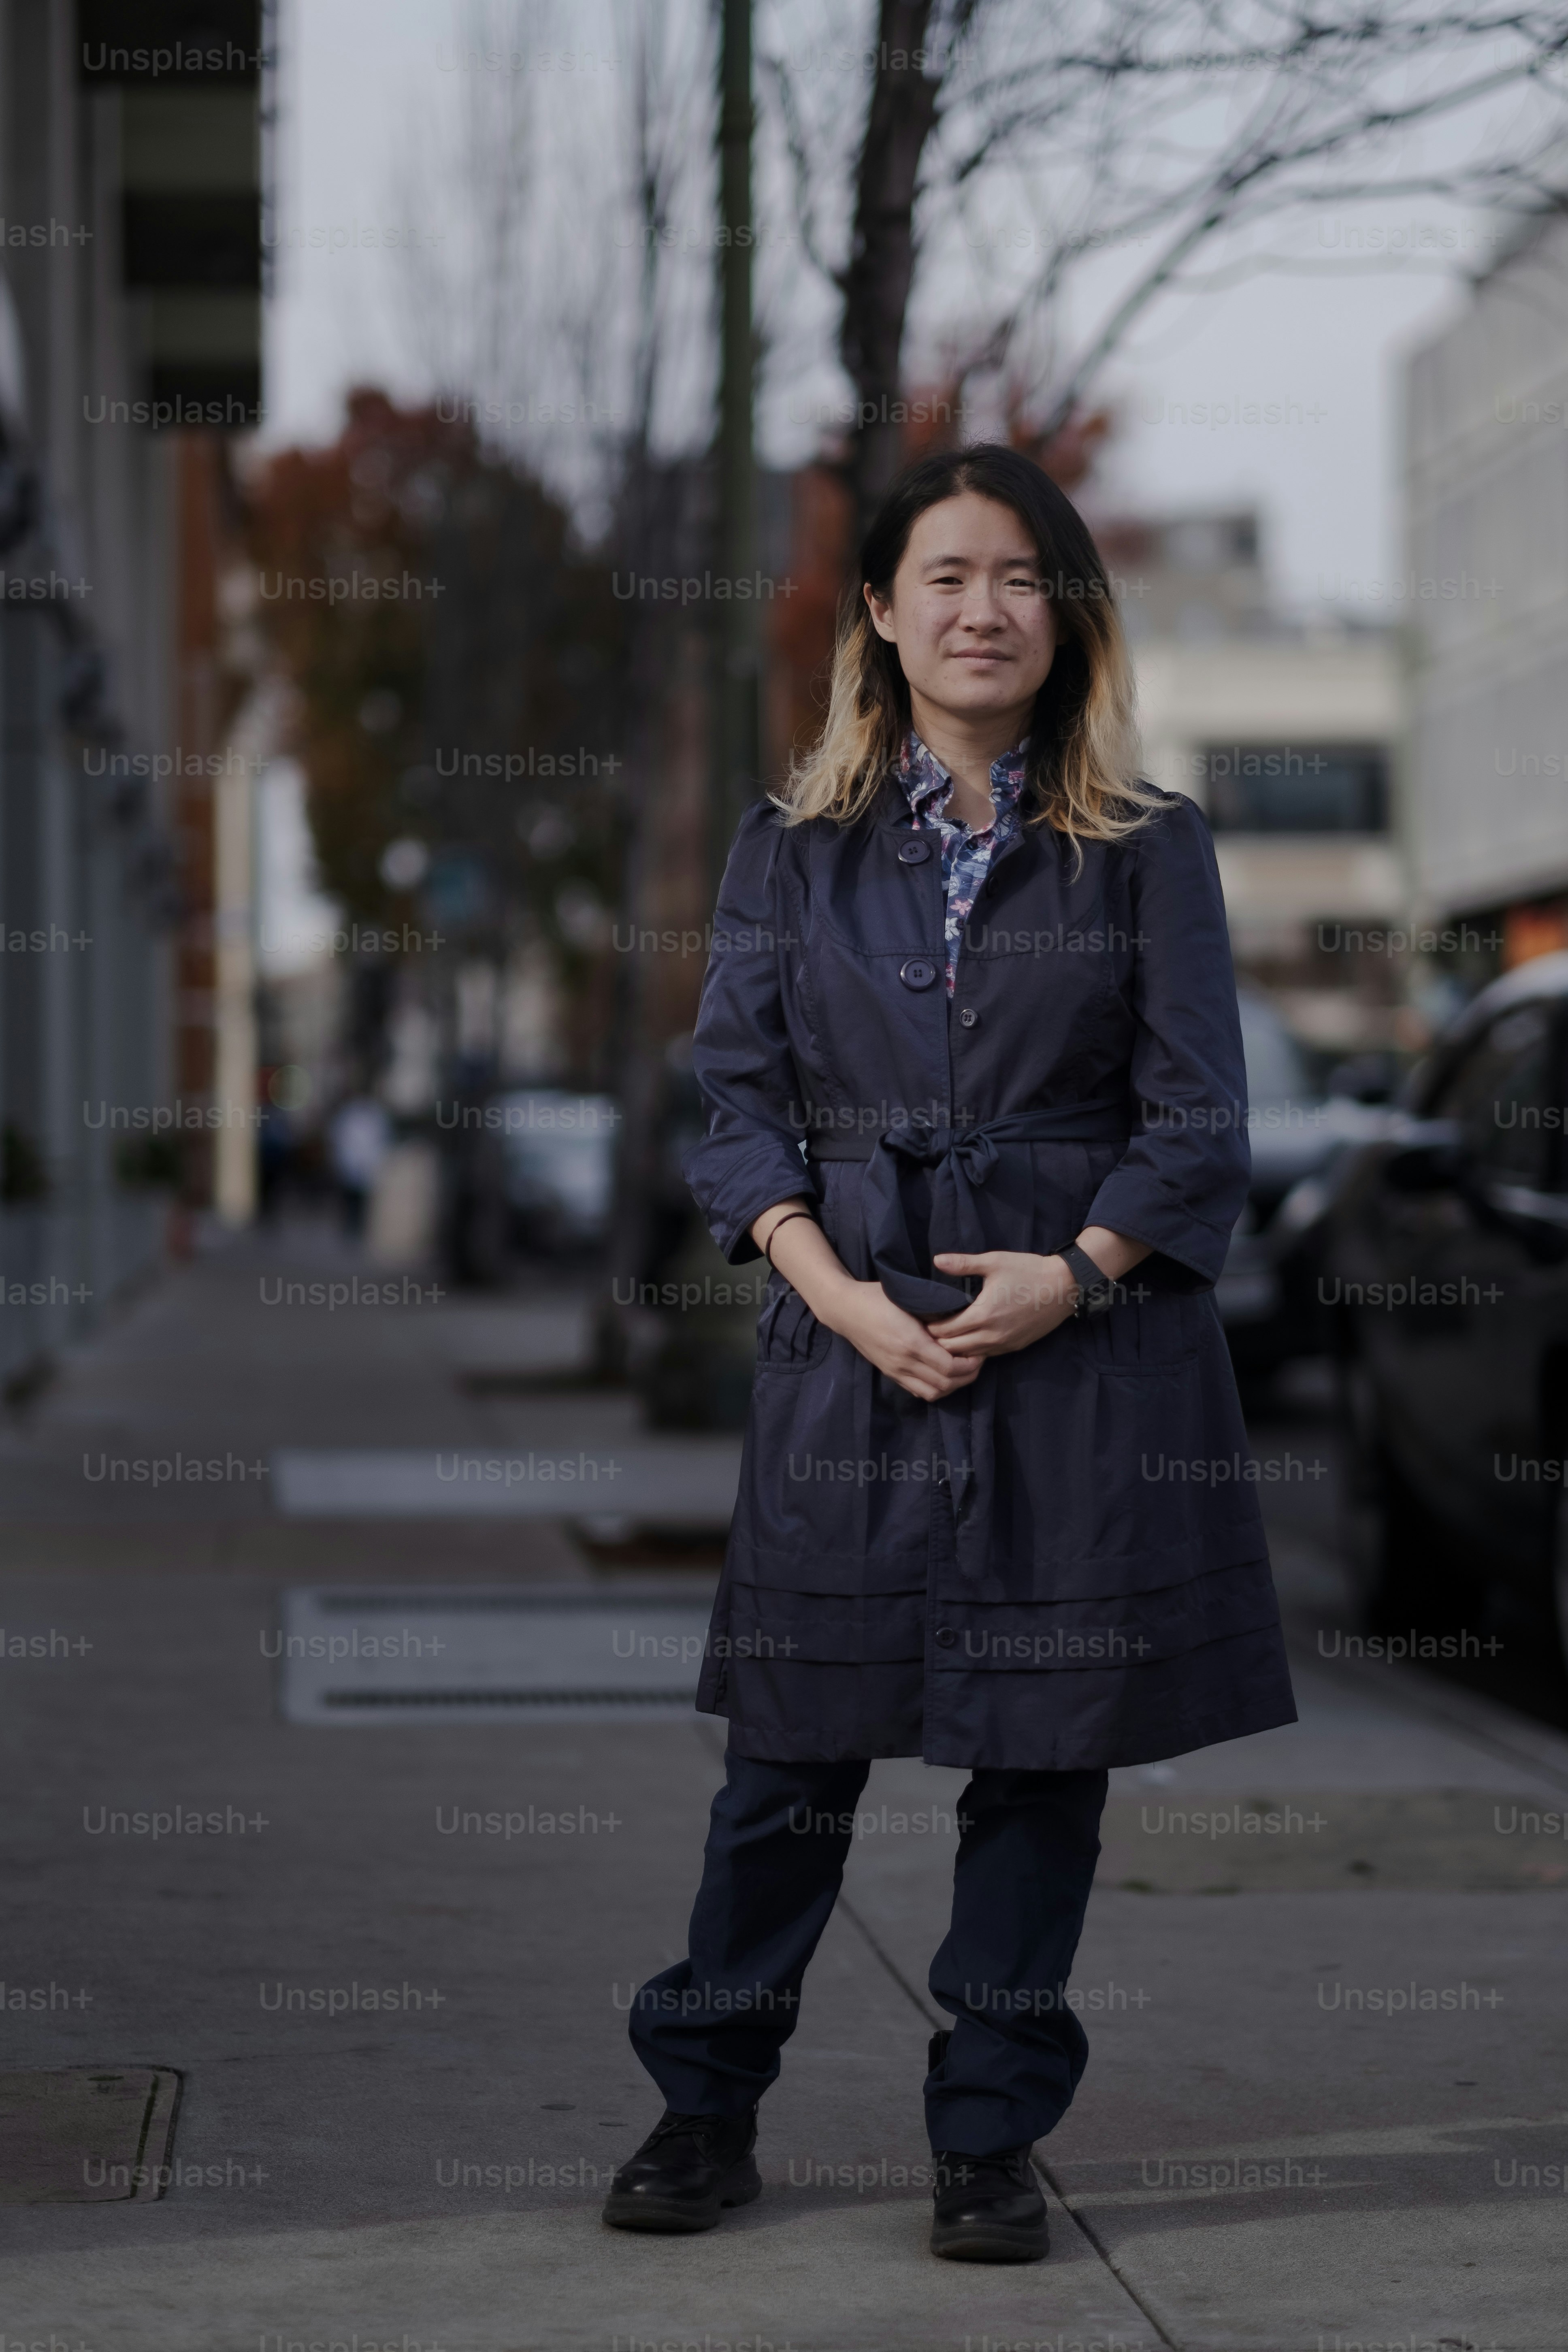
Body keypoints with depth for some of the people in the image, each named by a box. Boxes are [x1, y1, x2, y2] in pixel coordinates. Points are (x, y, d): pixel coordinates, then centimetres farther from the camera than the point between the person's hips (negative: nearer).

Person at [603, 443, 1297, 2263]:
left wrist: (1076, 1274, -14)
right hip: (854, 1339, 0)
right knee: (796, 1746, 4)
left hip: (1085, 1345, 0)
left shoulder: (1147, 850, 4)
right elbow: (738, 1097, 3)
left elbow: (1197, 1122, 1)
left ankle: (990, 2137, 17)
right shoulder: (793, 849, 7)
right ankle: (704, 2107, 19)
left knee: (1047, 1751, 4)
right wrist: (836, 1289, -11)